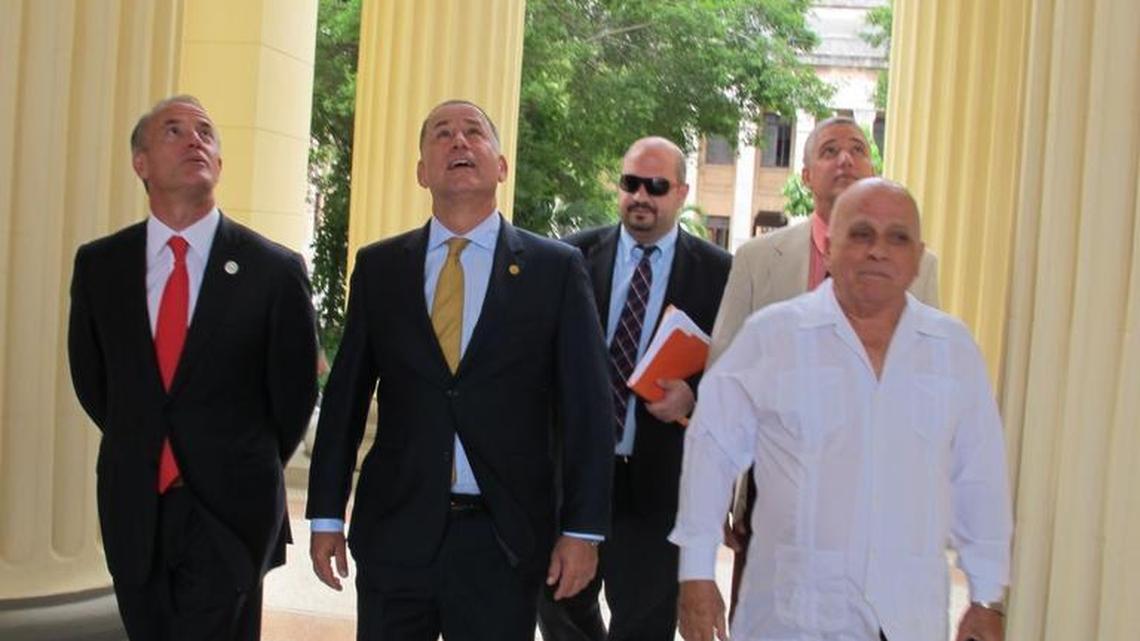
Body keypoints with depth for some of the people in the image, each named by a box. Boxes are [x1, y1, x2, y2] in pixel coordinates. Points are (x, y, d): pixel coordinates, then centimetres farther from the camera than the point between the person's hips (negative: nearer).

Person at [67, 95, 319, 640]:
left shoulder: (274, 270, -8)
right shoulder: (98, 264, 1)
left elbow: (294, 391, 1)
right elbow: (90, 377, 14)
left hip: (231, 511, -3)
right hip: (133, 510, 3)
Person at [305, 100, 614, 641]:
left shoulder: (557, 269, -1)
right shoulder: (378, 267, 5)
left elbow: (586, 406, -2)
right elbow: (345, 395, 7)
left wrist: (583, 529, -5)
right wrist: (327, 515, 6)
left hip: (505, 539, -1)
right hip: (394, 532, 2)